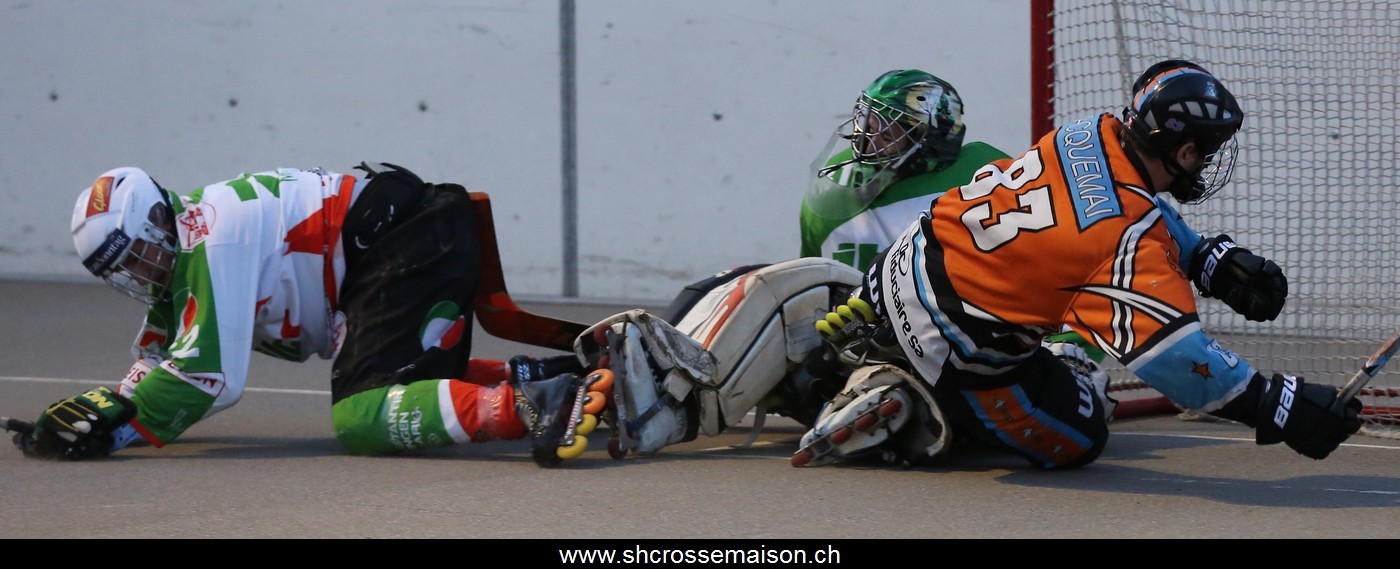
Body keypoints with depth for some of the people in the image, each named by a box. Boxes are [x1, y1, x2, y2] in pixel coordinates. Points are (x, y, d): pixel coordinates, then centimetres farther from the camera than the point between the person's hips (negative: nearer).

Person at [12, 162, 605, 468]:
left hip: (411, 244, -11)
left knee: (360, 419, -22)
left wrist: (115, 435, -13)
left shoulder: (211, 235, -14)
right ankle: (531, 377, 16)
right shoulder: (179, 253, 16)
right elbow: (157, 362, 22)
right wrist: (100, 409, 3)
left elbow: (209, 376, -18)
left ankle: (522, 406, -38)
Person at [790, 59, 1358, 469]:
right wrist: (1277, 406, -29)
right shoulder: (1130, 239, -28)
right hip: (953, 346, -8)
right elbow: (1173, 355, -33)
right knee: (1076, 441, 9)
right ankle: (915, 413, -1)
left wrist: (1213, 259, 4)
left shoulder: (1093, 136, -5)